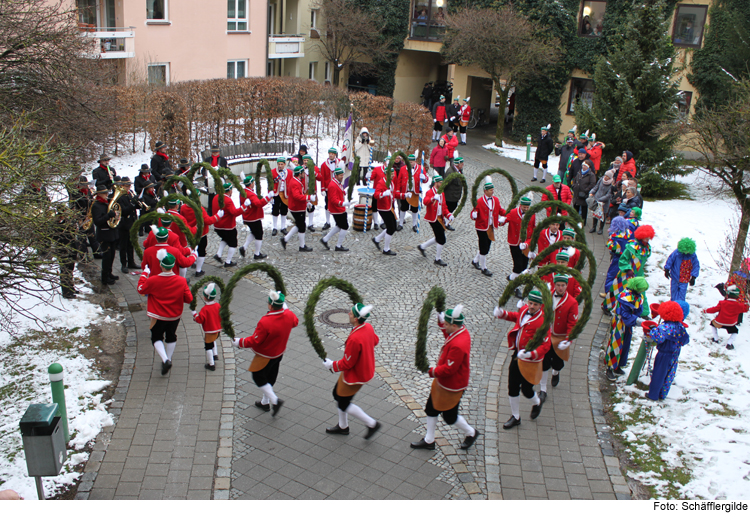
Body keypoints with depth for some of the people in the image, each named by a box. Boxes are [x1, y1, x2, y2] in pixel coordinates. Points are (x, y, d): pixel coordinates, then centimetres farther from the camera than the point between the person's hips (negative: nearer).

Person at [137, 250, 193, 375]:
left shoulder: (152, 281, -22)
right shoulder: (182, 281, -17)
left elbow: (141, 289, -3)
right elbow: (189, 298, -9)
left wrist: (144, 274, 7)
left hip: (158, 317, -2)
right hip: (175, 316, 3)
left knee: (156, 338, 12)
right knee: (171, 337, 22)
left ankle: (165, 360, -8)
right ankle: (168, 359, 34)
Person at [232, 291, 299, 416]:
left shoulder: (265, 322, -35)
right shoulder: (289, 315, -15)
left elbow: (255, 341, -27)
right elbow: (295, 322, 10)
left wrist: (239, 342, -12)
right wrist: (286, 309, 20)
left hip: (266, 356, -7)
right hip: (279, 353, 7)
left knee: (258, 377, 13)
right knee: (270, 378, 23)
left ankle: (275, 400, 5)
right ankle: (265, 402, 39)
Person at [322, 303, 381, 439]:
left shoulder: (354, 339, -36)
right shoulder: (368, 327, -10)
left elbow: (347, 363, -26)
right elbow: (375, 341, 11)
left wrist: (331, 365, -11)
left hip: (355, 375, -9)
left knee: (343, 404, 10)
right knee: (337, 394, 24)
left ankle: (371, 423, 19)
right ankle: (343, 426, 41)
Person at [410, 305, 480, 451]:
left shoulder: (458, 345, -35)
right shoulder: (461, 331, -7)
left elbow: (449, 369, -30)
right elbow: (446, 333, 17)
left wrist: (433, 371, -15)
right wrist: (440, 318, 3)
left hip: (451, 387, -10)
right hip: (442, 382, 10)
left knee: (449, 417, 11)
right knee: (431, 409, 18)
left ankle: (471, 433, 36)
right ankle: (429, 441, 32)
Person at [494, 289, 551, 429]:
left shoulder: (542, 322, -24)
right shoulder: (524, 309, -3)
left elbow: (545, 346, -25)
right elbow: (517, 316, 23)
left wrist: (531, 354, -40)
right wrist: (502, 314, 9)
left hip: (531, 360, -7)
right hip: (517, 355, 7)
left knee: (526, 389, 6)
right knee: (512, 387, 11)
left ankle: (537, 402, 43)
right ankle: (515, 417, 29)